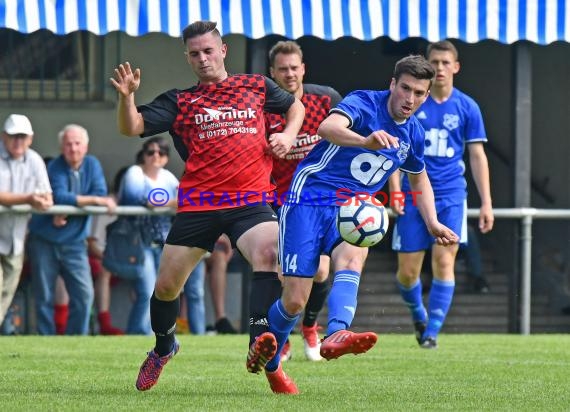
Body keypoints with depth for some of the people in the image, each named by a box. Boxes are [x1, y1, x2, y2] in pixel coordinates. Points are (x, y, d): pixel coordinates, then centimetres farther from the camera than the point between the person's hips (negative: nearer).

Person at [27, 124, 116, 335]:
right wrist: (97, 200, -23)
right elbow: (60, 197, -26)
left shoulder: (92, 165, 2)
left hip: (74, 242, 3)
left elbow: (101, 193, -11)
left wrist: (71, 206, -22)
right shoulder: (55, 168, -11)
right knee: (44, 297, 1)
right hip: (44, 240, -3)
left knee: (84, 294, -6)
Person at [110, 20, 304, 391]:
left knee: (269, 253, -31)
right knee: (167, 286, 6)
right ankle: (163, 349, 35)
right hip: (197, 205, 1)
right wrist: (126, 96, -20)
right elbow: (132, 127, -2)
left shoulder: (257, 86, 12)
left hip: (251, 200, -1)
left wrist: (289, 134, 9)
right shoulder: (179, 101, 9)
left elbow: (296, 106, 29)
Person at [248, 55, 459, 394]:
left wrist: (432, 223, 16)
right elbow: (328, 128, -35)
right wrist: (366, 141, -55)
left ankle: (336, 336, -57)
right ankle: (269, 363, 22)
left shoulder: (413, 134, 9)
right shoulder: (365, 104, -12)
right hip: (310, 201, -5)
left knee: (352, 258, -32)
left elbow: (419, 177, 30)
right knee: (295, 301, -8)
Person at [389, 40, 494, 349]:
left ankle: (432, 332, -4)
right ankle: (418, 314, 29)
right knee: (407, 270, -1)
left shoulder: (467, 107, 3)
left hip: (450, 196, 0)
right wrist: (395, 190, -7)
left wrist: (486, 203, 2)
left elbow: (477, 156, 7)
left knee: (444, 262, -12)